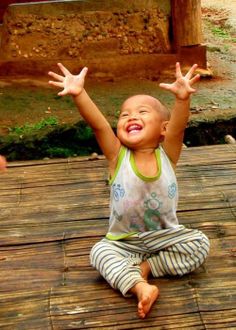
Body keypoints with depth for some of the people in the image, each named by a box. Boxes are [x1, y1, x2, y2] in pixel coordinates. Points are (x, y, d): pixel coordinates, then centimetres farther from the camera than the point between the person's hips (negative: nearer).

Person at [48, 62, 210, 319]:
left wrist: (183, 98, -50)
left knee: (200, 243, -20)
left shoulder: (166, 155, -9)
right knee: (100, 252, -24)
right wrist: (79, 94, -42)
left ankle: (144, 267, -16)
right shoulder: (118, 156, -9)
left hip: (165, 237, 1)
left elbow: (178, 126, -29)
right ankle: (140, 286, -37)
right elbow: (98, 124, -26)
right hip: (124, 242, 0)